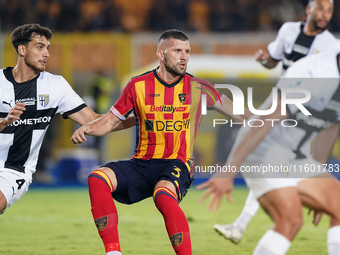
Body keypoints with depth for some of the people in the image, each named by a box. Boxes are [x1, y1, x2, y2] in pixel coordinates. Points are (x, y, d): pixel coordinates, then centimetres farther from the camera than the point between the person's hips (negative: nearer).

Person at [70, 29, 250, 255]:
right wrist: (87, 129, -7)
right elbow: (110, 121, 11)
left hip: (177, 165, -3)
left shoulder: (197, 88, 4)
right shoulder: (138, 86, 6)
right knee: (98, 179, -24)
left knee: (163, 194, -38)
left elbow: (236, 112, 12)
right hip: (142, 163, 3)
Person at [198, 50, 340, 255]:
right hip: (264, 152, -9)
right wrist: (228, 172, -25)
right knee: (291, 220, -25)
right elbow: (265, 122, -25)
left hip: (295, 160, 9)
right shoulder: (313, 75, -26)